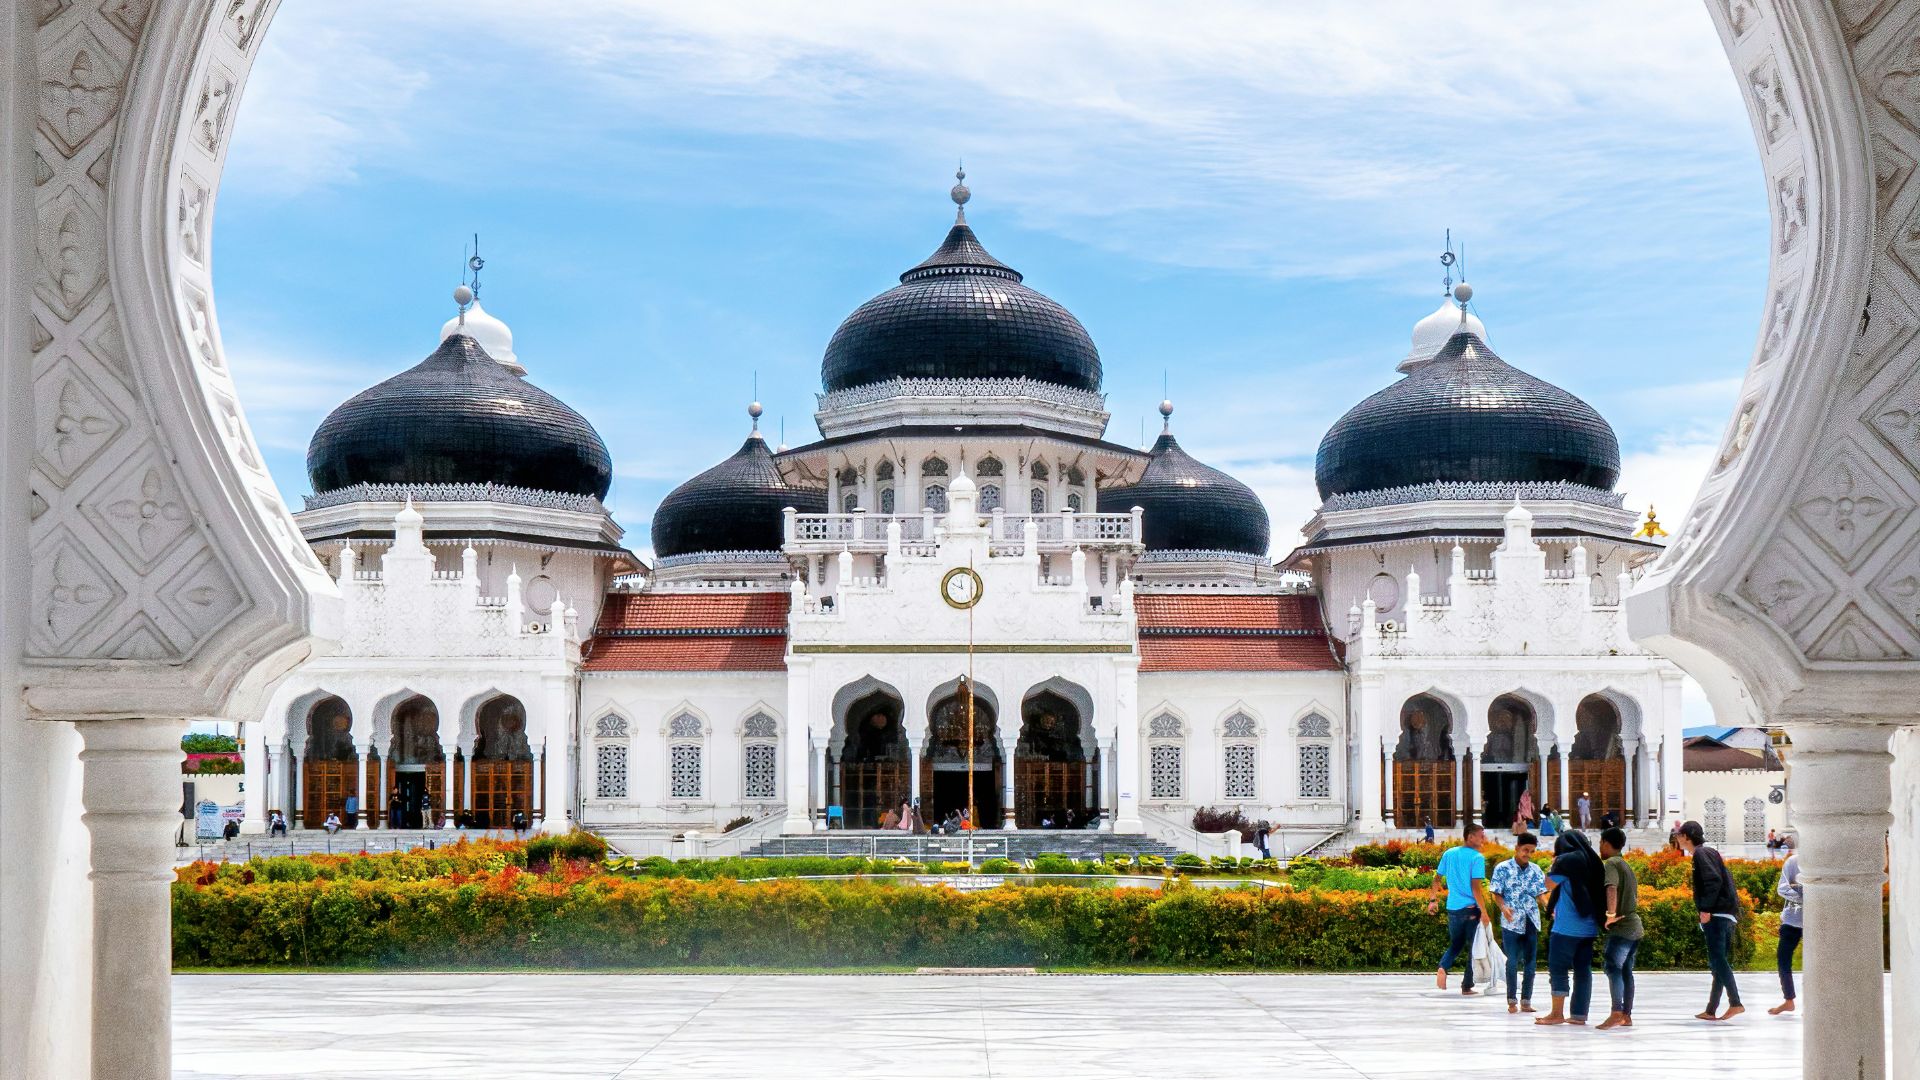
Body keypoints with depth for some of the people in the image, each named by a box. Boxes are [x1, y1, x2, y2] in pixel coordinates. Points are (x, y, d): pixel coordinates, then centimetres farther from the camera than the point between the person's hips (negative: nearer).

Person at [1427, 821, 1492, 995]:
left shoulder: (1449, 854, 7)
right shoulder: (1477, 857, -12)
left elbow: (1437, 879, 12)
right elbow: (1476, 887, -18)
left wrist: (1433, 900, 21)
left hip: (1452, 908, 5)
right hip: (1470, 909, -5)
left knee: (1456, 944, 21)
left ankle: (1442, 967, -7)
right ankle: (1466, 987, 9)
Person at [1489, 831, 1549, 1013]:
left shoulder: (1536, 871, 8)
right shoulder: (1503, 869, -2)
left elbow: (1541, 894, 7)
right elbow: (1497, 893, -3)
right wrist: (1503, 907, -22)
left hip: (1531, 922, 4)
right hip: (1511, 923, -4)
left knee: (1530, 962, 5)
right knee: (1513, 962, -2)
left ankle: (1526, 1000, 14)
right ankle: (1512, 1001, 7)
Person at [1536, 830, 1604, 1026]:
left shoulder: (1565, 860, -8)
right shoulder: (1592, 861, 11)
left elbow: (1550, 884, -2)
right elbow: (1598, 891, 15)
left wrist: (1553, 865, 10)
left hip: (1567, 927, -7)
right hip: (1589, 926, 7)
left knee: (1558, 967, -2)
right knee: (1583, 969, 7)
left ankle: (1557, 1013, -4)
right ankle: (1579, 1014, 6)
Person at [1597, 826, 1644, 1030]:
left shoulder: (1610, 864, -8)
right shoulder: (1626, 865, 22)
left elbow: (1612, 888, -26)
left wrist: (1611, 913, -33)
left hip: (1621, 927, -9)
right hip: (1634, 926, 9)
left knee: (1612, 967, -15)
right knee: (1626, 970, 11)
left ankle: (1616, 1013, -26)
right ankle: (1627, 1015, 12)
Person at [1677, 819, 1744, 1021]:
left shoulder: (1701, 853, -6)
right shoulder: (1708, 852, 22)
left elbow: (1714, 880, -19)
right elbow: (1723, 879, 22)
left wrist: (1706, 909, -21)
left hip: (1717, 915, -10)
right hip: (1726, 915, 10)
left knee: (1717, 959, -15)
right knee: (1718, 961, 9)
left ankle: (1735, 1003, -23)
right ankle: (1711, 1010, 11)